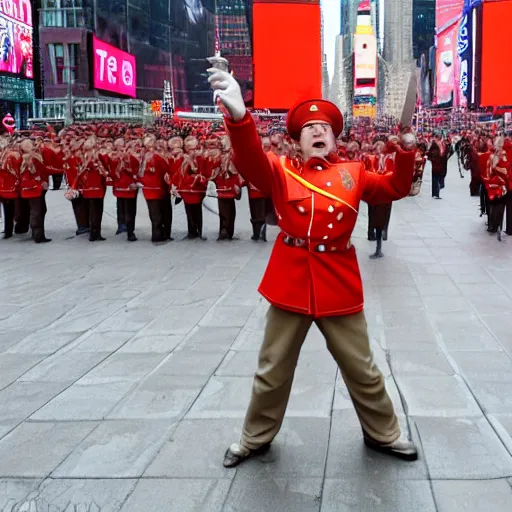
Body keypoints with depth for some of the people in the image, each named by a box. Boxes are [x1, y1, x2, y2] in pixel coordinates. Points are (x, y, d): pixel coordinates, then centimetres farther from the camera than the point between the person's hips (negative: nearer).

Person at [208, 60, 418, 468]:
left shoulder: (353, 173, 5)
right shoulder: (282, 173, -3)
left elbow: (395, 189, 6)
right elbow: (250, 160, -22)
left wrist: (406, 152, -12)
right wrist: (238, 115, -42)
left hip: (339, 287, 1)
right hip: (290, 285, -1)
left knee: (362, 370, 15)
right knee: (273, 371, 14)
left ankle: (384, 435, 37)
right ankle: (256, 439, 34)